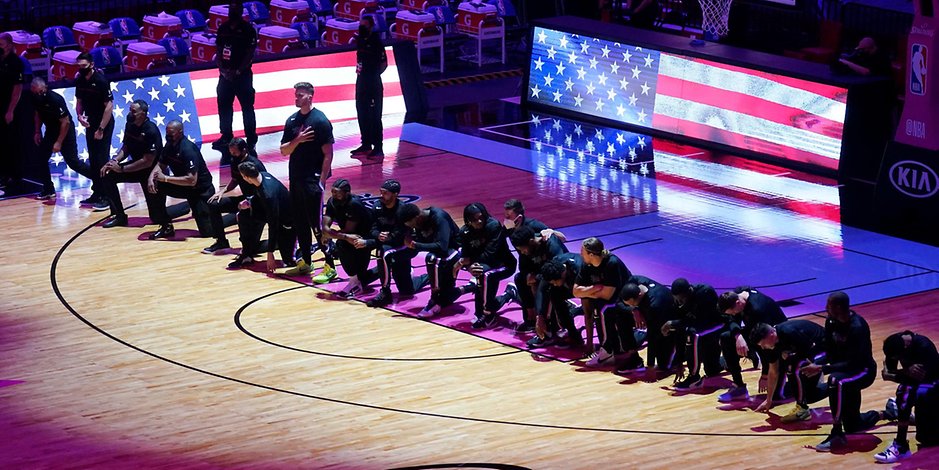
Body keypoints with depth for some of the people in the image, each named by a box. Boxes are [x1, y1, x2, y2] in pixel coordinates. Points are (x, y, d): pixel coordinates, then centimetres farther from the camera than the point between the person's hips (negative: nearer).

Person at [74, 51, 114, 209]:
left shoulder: (101, 81, -19)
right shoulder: (79, 81, 1)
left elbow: (109, 106, -19)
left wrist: (101, 129, -20)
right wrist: (79, 115, -8)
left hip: (104, 124, -7)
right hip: (90, 123, 7)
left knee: (102, 159, -9)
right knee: (93, 160, 10)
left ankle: (106, 197, -7)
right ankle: (97, 193, 18)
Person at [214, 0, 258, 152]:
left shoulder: (247, 29, -8)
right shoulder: (223, 28, 7)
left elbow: (250, 54, -11)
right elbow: (218, 50, 10)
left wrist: (237, 72, -16)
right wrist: (222, 68, -5)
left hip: (242, 75, -6)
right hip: (225, 74, 6)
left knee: (247, 107, -2)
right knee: (224, 105, 10)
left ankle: (251, 139, 4)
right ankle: (226, 136, 21)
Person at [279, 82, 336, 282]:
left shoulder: (320, 121, -10)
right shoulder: (292, 121, 10)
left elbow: (328, 154, -12)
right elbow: (284, 151, 9)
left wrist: (321, 181, -16)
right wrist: (297, 140, -11)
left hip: (313, 180, -7)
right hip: (295, 179, 7)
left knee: (317, 224, -9)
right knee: (300, 222, 13)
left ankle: (330, 267, -6)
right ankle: (305, 262, 23)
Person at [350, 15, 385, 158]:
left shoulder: (376, 41, -12)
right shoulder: (359, 39, 8)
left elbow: (384, 63, -10)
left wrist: (375, 74, -7)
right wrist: (358, 67, 13)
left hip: (374, 82, -8)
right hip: (361, 80, 8)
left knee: (374, 115, -5)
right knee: (362, 113, 12)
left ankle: (378, 148, -2)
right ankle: (366, 144, 22)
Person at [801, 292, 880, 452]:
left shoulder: (857, 327, -29)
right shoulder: (831, 322, -6)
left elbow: (852, 364, -32)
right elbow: (830, 353, 1)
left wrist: (821, 369, -34)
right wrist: (815, 363, -19)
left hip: (864, 370, -8)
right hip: (846, 370, 8)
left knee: (835, 381, -40)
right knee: (853, 426, 13)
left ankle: (837, 435, -30)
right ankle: (881, 414, 45)